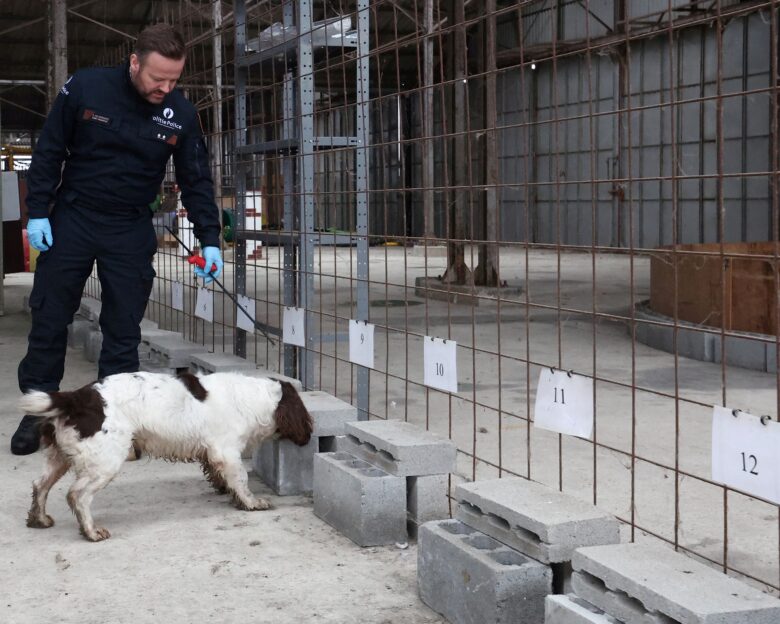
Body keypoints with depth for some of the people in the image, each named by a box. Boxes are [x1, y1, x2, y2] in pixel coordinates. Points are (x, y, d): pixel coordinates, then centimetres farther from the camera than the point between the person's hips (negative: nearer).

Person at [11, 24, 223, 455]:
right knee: (49, 318, 4)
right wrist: (38, 212, -8)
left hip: (132, 231, 1)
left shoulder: (181, 115, -7)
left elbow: (196, 181, 0)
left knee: (124, 330, 2)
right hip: (72, 220, -1)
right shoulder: (85, 88, -12)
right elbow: (49, 152, -4)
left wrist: (209, 240, -9)